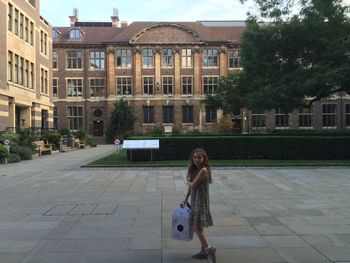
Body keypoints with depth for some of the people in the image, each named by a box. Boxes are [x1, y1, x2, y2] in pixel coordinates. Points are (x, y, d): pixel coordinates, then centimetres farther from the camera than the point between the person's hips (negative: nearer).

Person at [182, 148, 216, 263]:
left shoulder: (203, 170, -19)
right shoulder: (195, 169, 8)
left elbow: (193, 185, -18)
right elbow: (190, 187, 13)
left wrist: (188, 182, 3)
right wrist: (185, 200, 14)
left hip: (200, 201, -9)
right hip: (195, 201, 9)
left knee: (197, 226, -7)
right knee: (196, 226, 14)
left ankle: (209, 249, 4)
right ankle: (204, 250, 24)